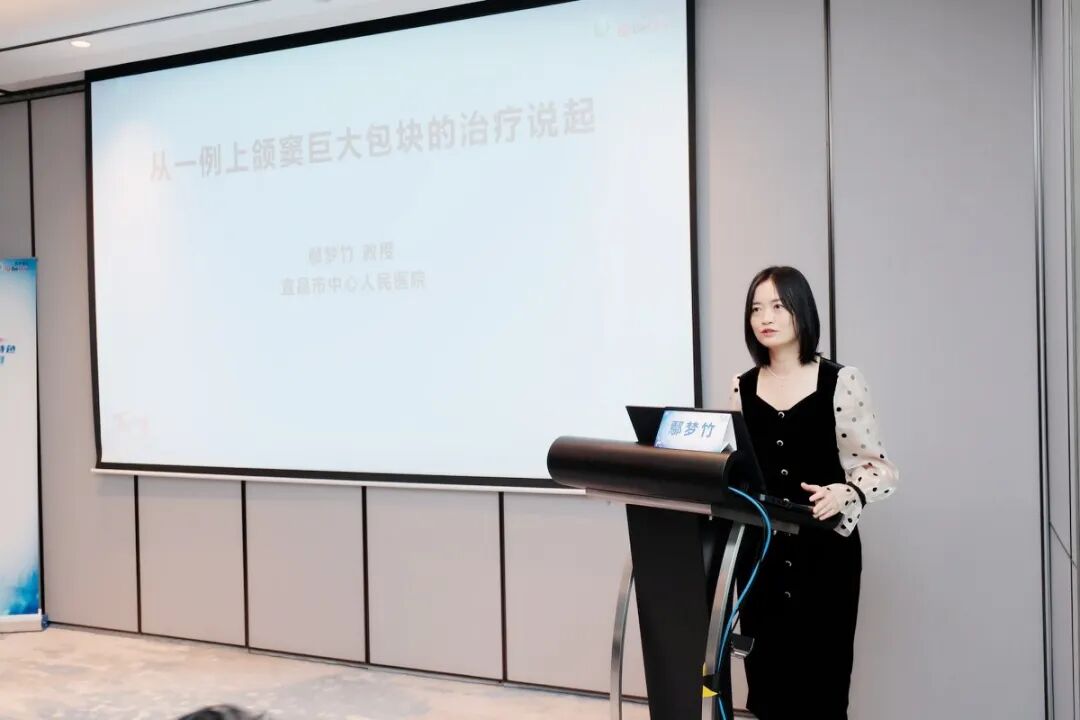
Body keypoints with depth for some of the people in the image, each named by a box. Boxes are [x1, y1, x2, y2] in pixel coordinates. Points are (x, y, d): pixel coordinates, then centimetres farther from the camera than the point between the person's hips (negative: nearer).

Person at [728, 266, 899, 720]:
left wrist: (845, 492, -23)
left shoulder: (841, 381, -4)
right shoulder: (742, 389, 8)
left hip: (825, 551, -3)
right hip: (761, 550, 3)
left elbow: (880, 468, -5)